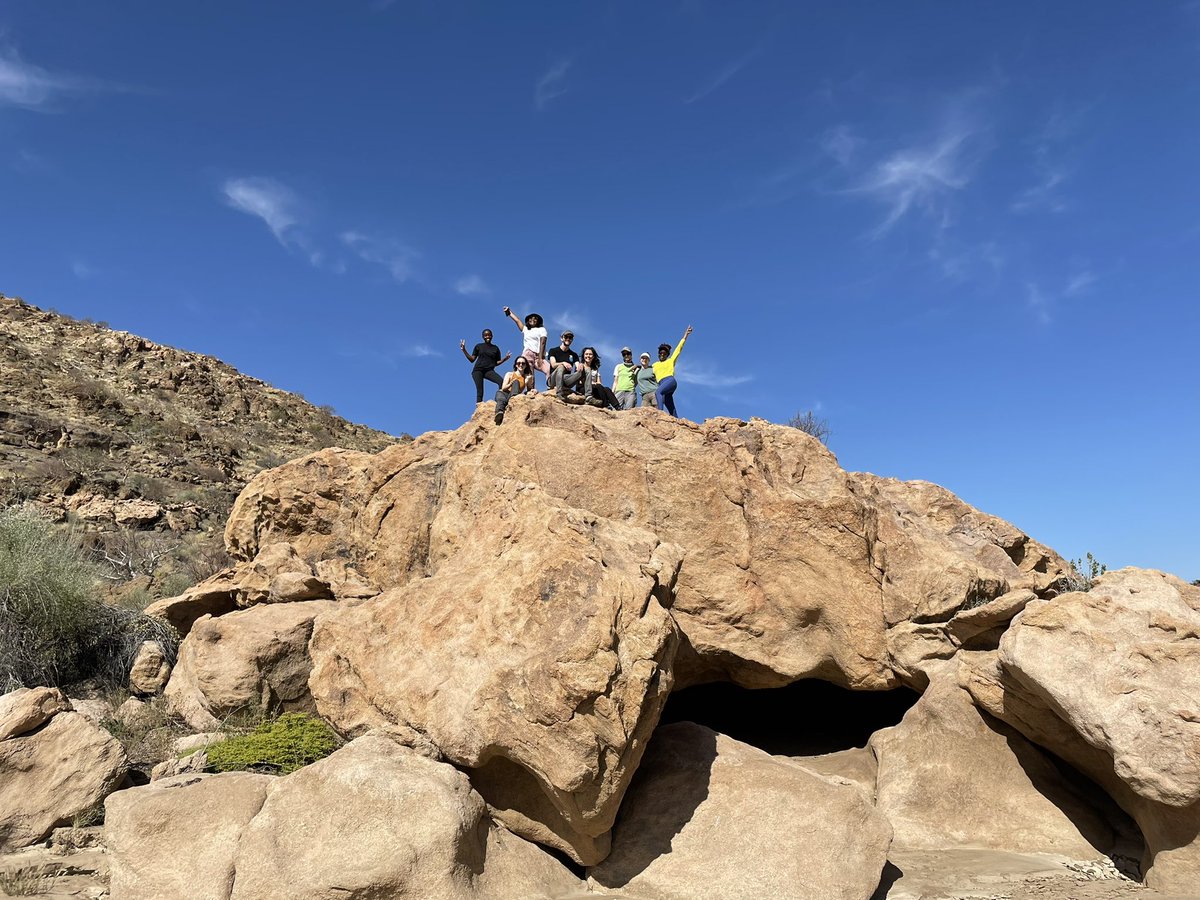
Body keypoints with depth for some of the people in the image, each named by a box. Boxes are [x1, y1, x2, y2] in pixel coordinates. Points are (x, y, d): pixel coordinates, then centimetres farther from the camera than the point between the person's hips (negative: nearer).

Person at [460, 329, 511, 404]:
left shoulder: (495, 348, 14)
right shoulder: (478, 346, 12)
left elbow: (497, 362, 14)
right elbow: (472, 359, 11)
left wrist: (505, 359, -3)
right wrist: (464, 350, 3)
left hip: (489, 371, 1)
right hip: (478, 370, 0)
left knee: (502, 381, -28)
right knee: (479, 391, -11)